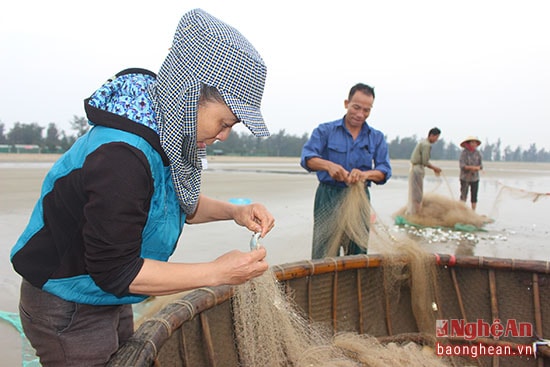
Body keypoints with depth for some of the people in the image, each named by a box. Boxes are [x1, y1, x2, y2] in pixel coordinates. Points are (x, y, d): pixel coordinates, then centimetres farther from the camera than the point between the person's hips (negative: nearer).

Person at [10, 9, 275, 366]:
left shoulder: (165, 130, -8)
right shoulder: (120, 158, -34)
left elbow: (179, 203, 8)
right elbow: (115, 270, -28)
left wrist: (234, 211, -9)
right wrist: (217, 272, -26)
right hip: (69, 313, -8)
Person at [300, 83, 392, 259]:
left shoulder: (377, 137, 10)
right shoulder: (325, 130, 3)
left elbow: (385, 170, 0)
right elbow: (307, 157, -10)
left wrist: (365, 174, -22)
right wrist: (328, 165, -30)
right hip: (328, 197, -3)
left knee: (358, 253, 10)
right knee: (324, 253, -4)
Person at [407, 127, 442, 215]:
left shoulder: (423, 142, 15)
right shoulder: (426, 145, -16)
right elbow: (425, 162, -19)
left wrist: (433, 168, 14)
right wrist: (434, 168, -4)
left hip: (414, 169, 10)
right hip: (417, 170, -10)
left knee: (413, 194, 15)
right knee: (417, 195, -4)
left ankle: (410, 213, 22)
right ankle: (415, 214, 0)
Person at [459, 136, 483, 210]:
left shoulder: (477, 153, 5)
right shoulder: (464, 152, -7)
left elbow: (481, 165, 5)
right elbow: (461, 165, -13)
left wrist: (478, 168, -17)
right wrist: (471, 167, -27)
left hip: (475, 178, 4)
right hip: (465, 178, -4)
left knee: (474, 197, 5)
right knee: (463, 196, -4)